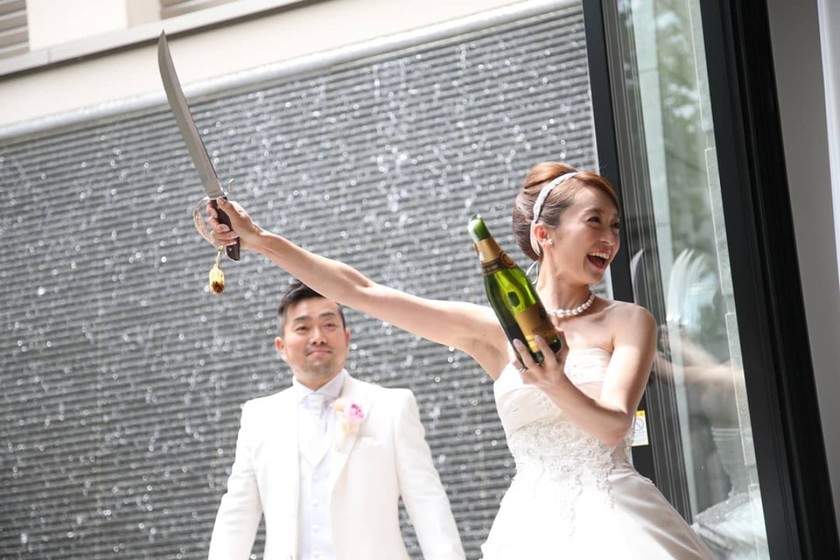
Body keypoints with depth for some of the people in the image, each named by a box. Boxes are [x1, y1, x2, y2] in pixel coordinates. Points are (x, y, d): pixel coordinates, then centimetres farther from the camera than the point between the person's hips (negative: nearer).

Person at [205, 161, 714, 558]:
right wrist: (259, 240, 2)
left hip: (615, 518, -1)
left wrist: (555, 383, -31)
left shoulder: (628, 322, 3)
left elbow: (614, 426, -11)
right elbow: (363, 293, 5)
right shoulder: (495, 329, 7)